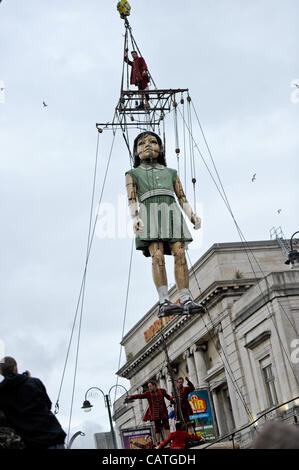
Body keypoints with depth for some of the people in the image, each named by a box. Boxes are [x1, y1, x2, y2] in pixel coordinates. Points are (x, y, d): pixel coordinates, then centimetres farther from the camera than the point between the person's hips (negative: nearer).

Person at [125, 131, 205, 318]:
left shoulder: (171, 173, 29)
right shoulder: (133, 174, 22)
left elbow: (182, 197, 19)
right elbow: (132, 199, 6)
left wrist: (192, 215, 1)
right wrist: (135, 218, -13)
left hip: (171, 213, 2)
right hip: (149, 214, -2)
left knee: (180, 254, -15)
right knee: (157, 256, -20)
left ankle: (187, 301, -21)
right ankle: (164, 302, -26)